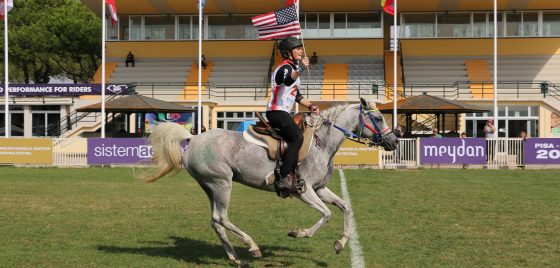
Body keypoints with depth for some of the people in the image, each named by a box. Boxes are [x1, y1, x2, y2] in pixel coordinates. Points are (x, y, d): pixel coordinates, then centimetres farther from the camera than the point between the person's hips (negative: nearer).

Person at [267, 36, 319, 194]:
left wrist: (310, 106, 16)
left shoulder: (292, 68, 20)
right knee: (297, 137, -25)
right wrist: (300, 70, -55)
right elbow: (287, 81, -37)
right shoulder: (285, 67, -11)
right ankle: (285, 177, -32)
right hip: (277, 111, -11)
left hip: (283, 113, 11)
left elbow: (296, 94, 27)